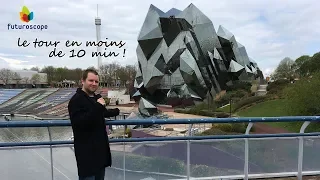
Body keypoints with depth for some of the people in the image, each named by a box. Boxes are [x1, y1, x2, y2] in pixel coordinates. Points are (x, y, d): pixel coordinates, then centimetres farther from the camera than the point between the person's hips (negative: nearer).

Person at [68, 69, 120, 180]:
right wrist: (97, 107, -31)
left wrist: (115, 111, 42)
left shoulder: (97, 98, 12)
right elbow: (79, 123, -29)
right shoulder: (76, 100, -15)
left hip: (101, 149, 9)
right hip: (86, 152, -8)